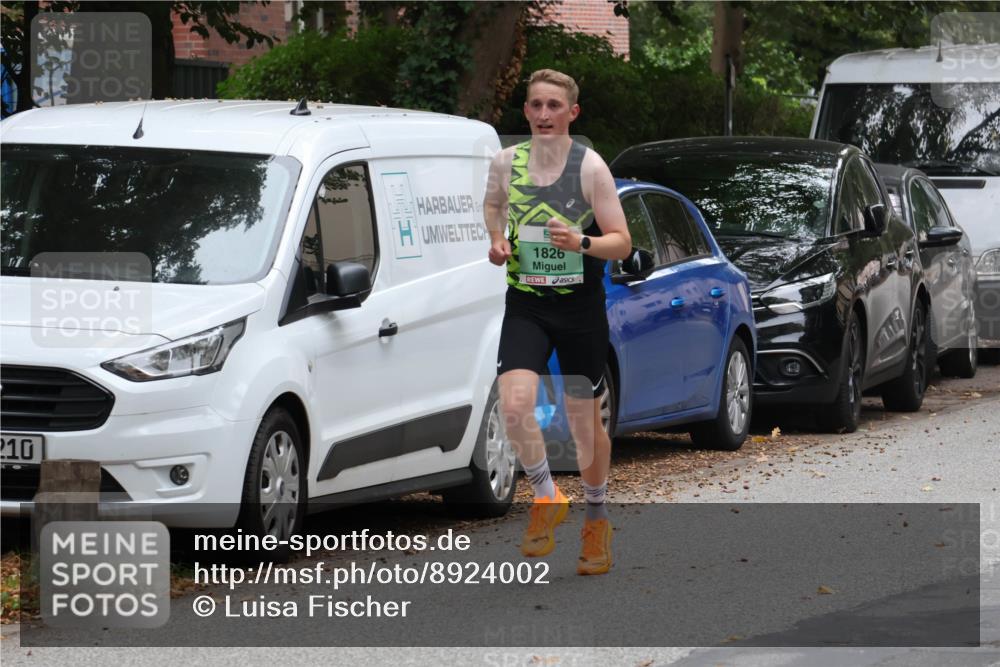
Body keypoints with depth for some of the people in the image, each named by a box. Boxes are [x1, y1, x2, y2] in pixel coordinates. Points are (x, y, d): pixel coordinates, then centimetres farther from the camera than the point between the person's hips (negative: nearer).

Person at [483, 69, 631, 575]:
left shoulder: (590, 167, -9)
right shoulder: (507, 162, 1)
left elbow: (622, 244, -8)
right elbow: (493, 204, 24)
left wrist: (582, 243, -27)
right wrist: (497, 239, 4)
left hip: (580, 305, -2)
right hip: (525, 305, 2)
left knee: (584, 419, 6)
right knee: (514, 405, -18)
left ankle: (597, 519, 27)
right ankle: (547, 499, 4)